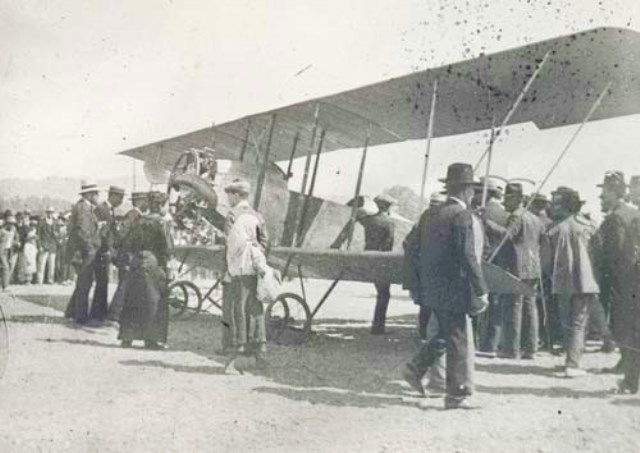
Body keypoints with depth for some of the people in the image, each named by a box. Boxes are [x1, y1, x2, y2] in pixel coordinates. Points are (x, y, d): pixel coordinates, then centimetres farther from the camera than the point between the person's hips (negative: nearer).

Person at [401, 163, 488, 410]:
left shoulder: (432, 215, 10)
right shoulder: (461, 215, -15)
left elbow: (421, 253, 14)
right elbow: (468, 257, -19)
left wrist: (421, 285, 21)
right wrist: (481, 291, -14)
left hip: (432, 288, 8)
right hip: (453, 290, -8)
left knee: (446, 334, 22)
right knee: (459, 340, 3)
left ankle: (415, 368, 16)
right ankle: (456, 395, 11)